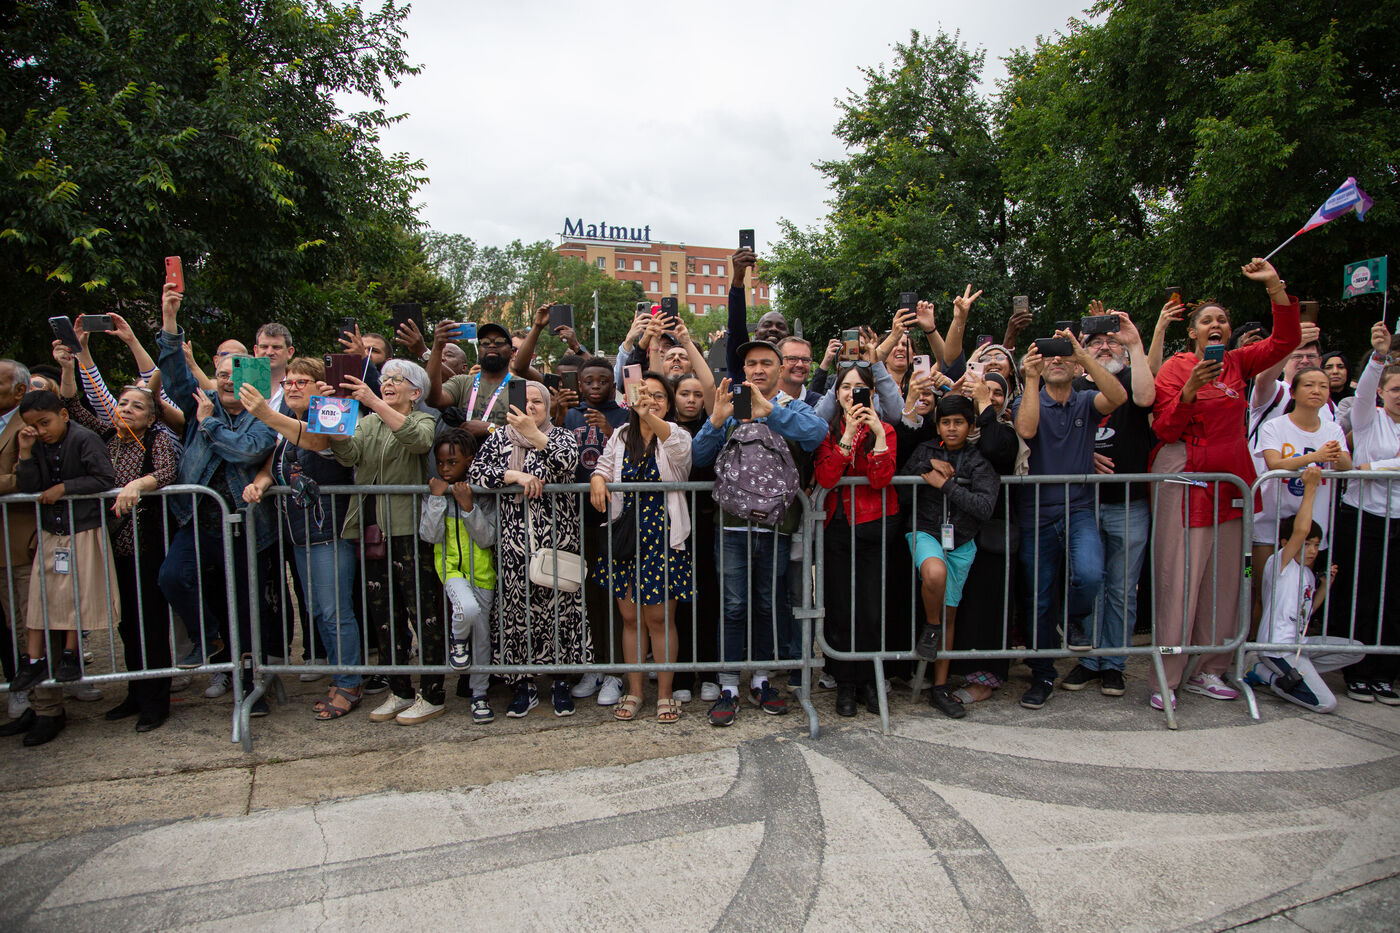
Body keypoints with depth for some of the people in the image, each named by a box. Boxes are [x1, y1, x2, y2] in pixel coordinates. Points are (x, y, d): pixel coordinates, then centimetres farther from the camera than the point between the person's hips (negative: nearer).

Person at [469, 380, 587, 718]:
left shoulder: (561, 436, 8)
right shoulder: (499, 439, 13)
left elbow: (569, 459, -15)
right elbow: (476, 472, -1)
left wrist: (534, 435, -27)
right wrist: (515, 476, -13)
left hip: (557, 540, -1)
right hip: (513, 544, 1)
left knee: (559, 608, 1)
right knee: (516, 610, 2)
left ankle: (561, 683, 14)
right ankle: (524, 686, 14)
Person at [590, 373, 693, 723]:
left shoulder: (676, 436, -4)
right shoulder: (620, 436, 11)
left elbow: (679, 448, -27)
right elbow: (604, 467, 14)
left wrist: (651, 418, -46)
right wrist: (597, 478, -12)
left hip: (663, 537, -4)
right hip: (625, 535, 4)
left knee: (660, 618, 1)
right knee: (630, 618, 9)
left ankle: (664, 693, 16)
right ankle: (634, 691, 23)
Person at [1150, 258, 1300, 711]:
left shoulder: (1237, 363, 12)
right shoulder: (1175, 367, -3)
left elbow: (1285, 340, 5)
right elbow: (1164, 429, -8)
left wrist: (1275, 286, -3)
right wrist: (1190, 389, -23)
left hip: (1231, 479, 6)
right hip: (1187, 480, -6)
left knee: (1224, 579, 7)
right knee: (1179, 579, -7)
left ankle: (1210, 672, 16)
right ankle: (1166, 679, -1)